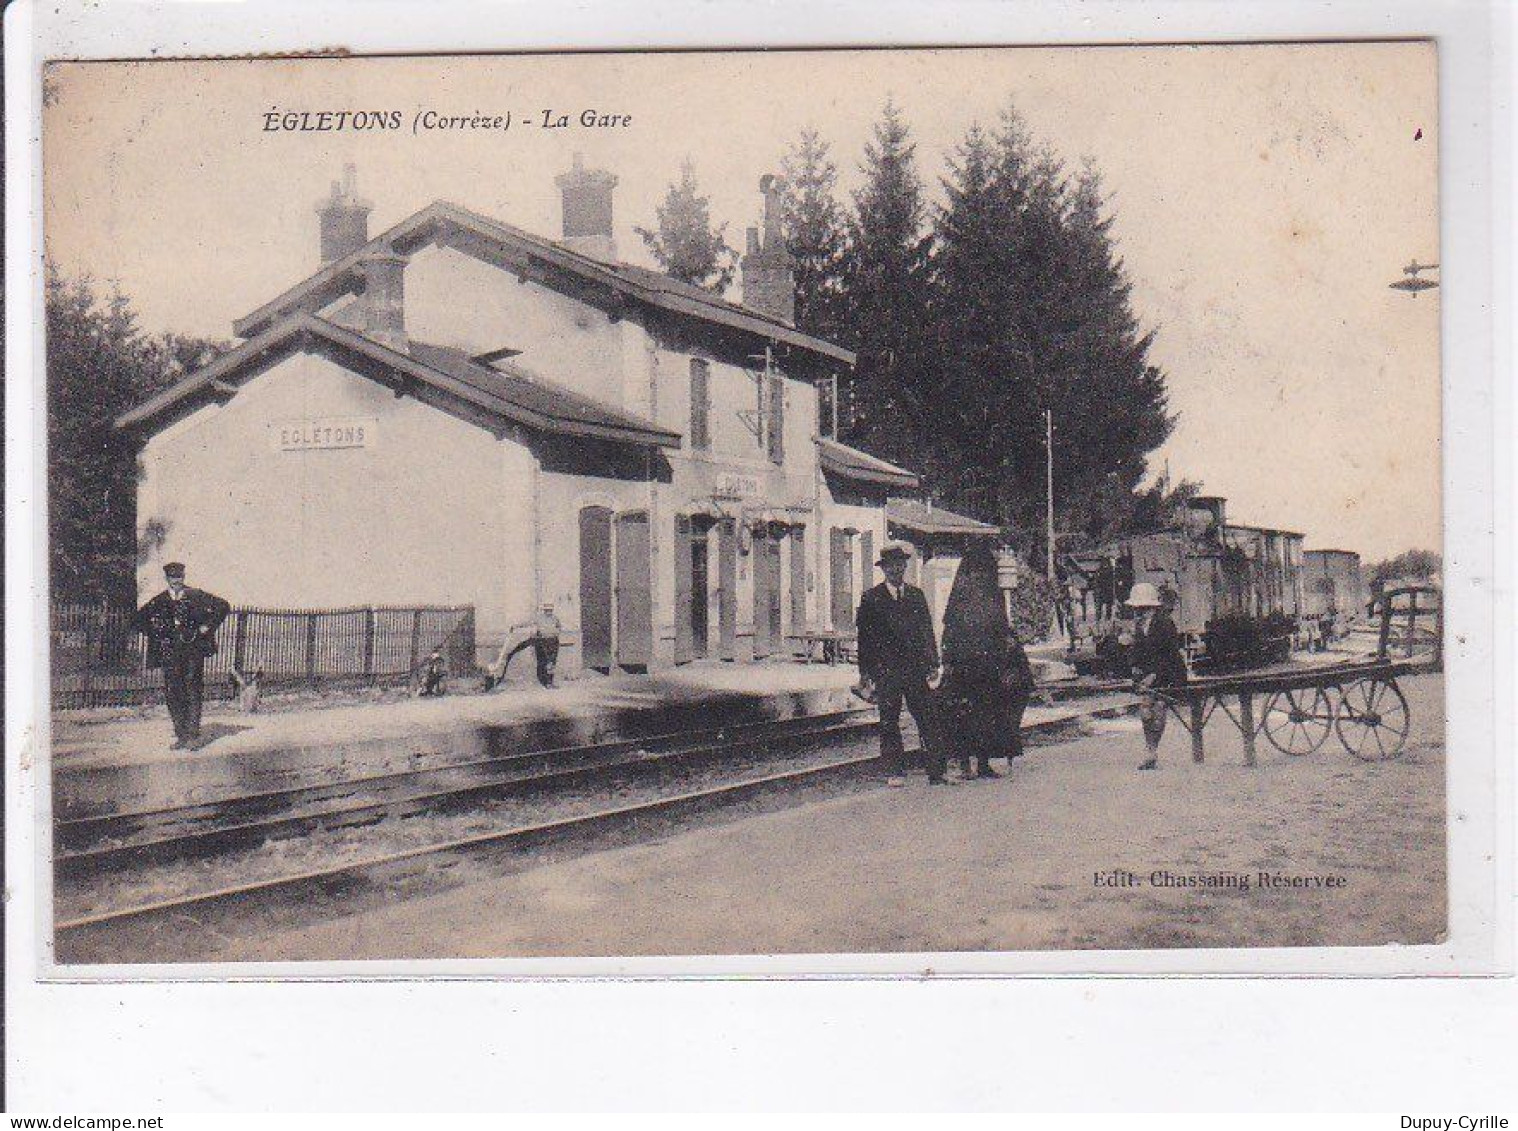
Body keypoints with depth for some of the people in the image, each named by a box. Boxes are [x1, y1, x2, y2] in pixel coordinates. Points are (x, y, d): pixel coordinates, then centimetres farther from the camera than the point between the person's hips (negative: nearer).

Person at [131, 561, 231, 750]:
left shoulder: (196, 596, 5)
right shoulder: (159, 602, 10)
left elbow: (222, 606, 9)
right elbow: (137, 619, 19)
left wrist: (207, 627, 3)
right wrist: (155, 634, 8)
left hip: (193, 649, -2)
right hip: (170, 651, 2)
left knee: (193, 691, -7)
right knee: (173, 693, -1)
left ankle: (193, 733, -6)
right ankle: (180, 735, 5)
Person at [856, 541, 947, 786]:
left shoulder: (916, 595, 13)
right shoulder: (871, 598, 4)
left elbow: (927, 631, 15)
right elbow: (864, 636, 3)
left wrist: (932, 664, 9)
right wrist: (865, 671, -2)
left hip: (916, 669, 2)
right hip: (886, 672, -2)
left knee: (928, 720, -3)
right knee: (889, 722, 2)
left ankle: (936, 771, -2)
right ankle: (895, 772, 9)